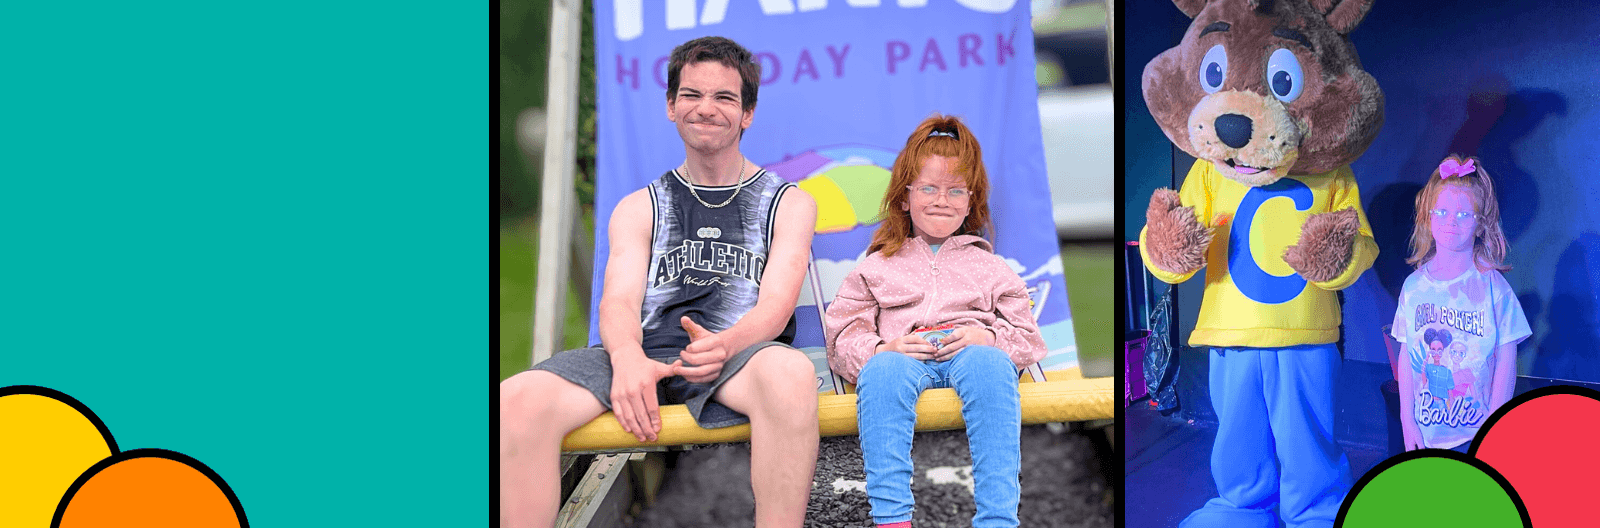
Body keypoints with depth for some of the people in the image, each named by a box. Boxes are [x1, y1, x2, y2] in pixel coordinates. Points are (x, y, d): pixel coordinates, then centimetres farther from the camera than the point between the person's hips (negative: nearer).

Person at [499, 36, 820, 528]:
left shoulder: (788, 203, 17)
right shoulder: (639, 208, 22)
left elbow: (776, 305, 2)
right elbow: (619, 301, 6)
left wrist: (725, 343, -24)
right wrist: (628, 358, -21)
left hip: (741, 354, -1)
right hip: (644, 354, 2)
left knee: (790, 371, -41)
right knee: (516, 401, -29)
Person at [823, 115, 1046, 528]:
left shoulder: (988, 266, 31)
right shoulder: (878, 266, 29)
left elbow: (1028, 339, 21)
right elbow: (842, 338, 17)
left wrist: (987, 336, -3)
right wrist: (886, 347, -6)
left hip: (972, 353, 0)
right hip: (904, 356, 0)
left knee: (987, 361, -39)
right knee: (882, 368, -39)